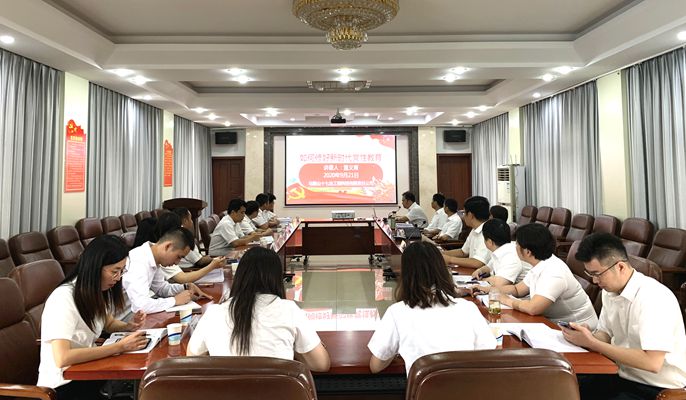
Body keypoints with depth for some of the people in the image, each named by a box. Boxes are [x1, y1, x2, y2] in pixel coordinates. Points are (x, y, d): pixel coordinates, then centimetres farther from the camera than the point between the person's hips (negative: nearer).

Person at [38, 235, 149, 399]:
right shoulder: (63, 299, -23)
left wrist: (129, 326, -4)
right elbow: (62, 359, -32)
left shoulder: (98, 290, 1)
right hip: (63, 384, -7)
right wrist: (120, 346, -29)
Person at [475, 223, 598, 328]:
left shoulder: (553, 273, -27)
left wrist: (507, 300, -18)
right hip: (553, 322, 8)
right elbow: (518, 289, 14)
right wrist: (487, 289, 4)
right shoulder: (540, 266, 2)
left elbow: (532, 308, -35)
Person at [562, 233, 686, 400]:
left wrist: (592, 343, -25)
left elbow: (652, 363, -28)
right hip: (624, 376, 7)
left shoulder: (654, 297, -24)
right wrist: (588, 336, -13)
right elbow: (605, 335, 10)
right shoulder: (610, 290, 1)